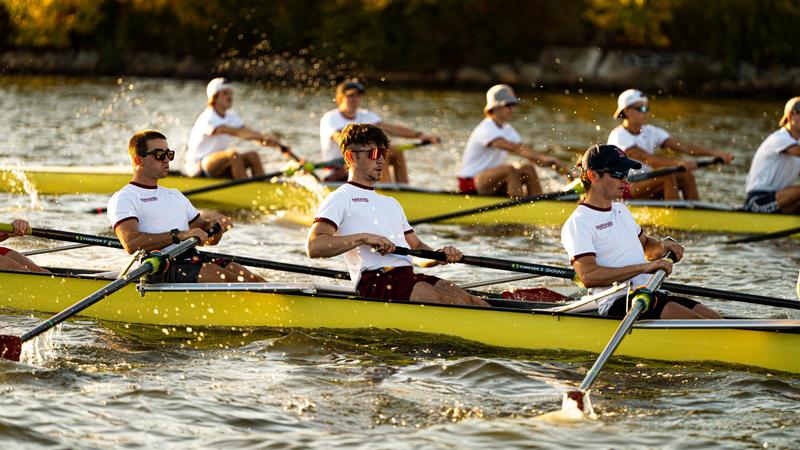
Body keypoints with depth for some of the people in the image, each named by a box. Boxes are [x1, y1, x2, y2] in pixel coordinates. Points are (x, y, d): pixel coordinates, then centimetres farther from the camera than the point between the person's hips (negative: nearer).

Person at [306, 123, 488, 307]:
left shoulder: (391, 203, 33)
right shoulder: (340, 198, 6)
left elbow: (417, 246, 30)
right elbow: (314, 247, -9)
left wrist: (441, 254, 6)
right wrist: (364, 238, -17)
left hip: (409, 276, 8)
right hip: (374, 282, -7)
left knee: (471, 301, -17)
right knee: (451, 301, -27)